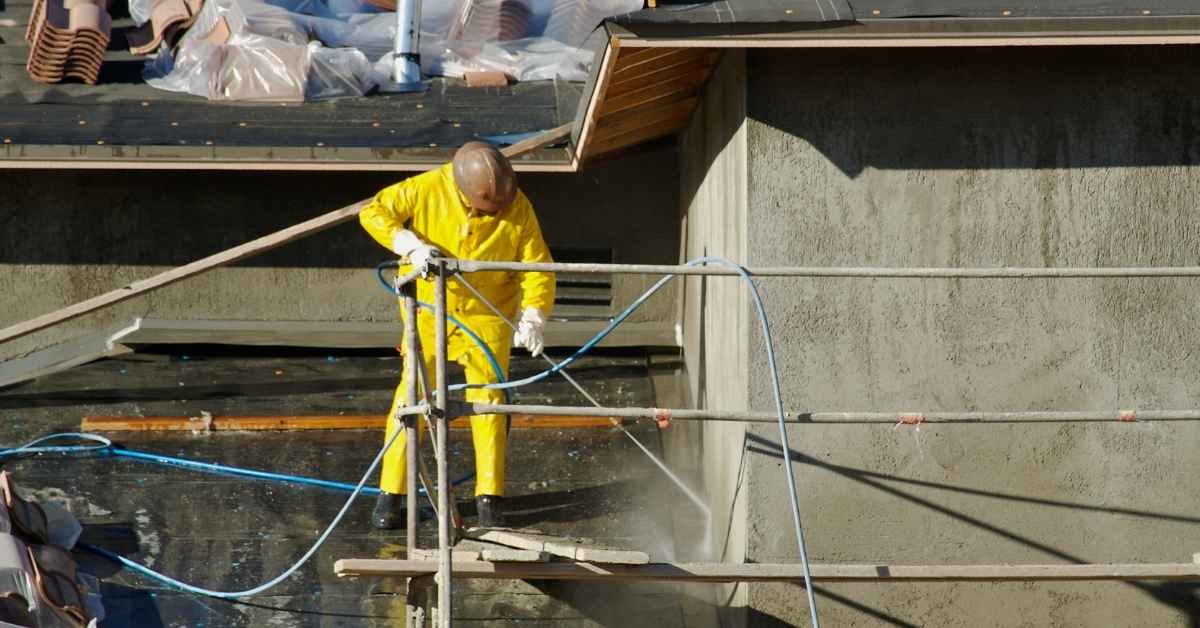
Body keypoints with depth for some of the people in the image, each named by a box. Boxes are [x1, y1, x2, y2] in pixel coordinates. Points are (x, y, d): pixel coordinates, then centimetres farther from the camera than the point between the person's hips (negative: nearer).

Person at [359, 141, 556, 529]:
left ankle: (490, 497, 4)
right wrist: (410, 245, -30)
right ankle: (391, 495, 2)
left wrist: (533, 317, -26)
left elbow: (538, 265, -11)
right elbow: (374, 212, -13)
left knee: (488, 399, -4)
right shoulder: (428, 190, -18)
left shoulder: (517, 208, -15)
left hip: (487, 314, 1)